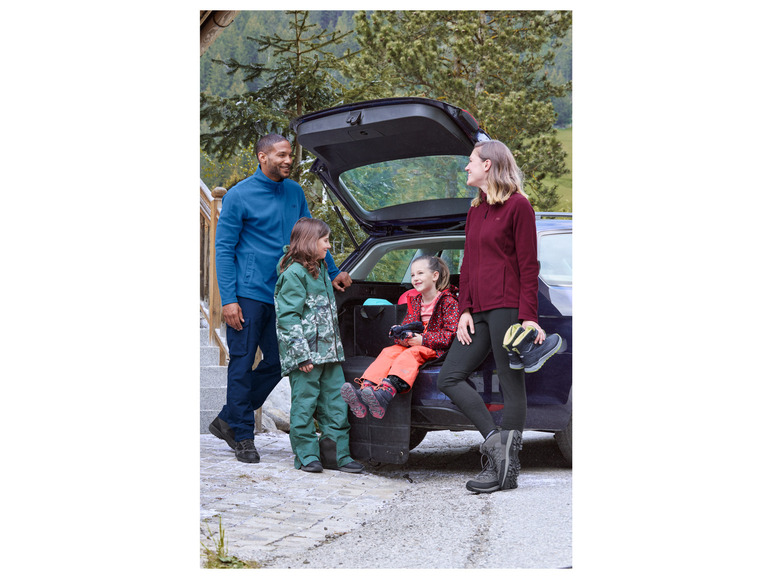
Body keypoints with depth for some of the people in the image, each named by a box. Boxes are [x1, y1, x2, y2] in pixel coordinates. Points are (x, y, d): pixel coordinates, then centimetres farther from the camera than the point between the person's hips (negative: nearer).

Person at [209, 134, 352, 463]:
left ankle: (228, 420, 21)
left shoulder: (294, 193, 11)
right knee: (242, 364, -1)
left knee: (277, 362, 7)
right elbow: (224, 249, -7)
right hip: (248, 294, -6)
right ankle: (242, 435, 9)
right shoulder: (239, 196, -6)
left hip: (281, 296, 6)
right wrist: (228, 299, -14)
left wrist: (333, 273, 18)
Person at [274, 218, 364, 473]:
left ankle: (337, 454, 11)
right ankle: (306, 455, 5)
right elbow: (288, 317, -15)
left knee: (335, 404, 7)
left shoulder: (320, 270, 19)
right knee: (305, 403, -2)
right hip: (307, 353, -9)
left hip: (329, 351, 9)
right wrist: (302, 354, -19)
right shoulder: (293, 274, -10)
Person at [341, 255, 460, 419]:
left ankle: (386, 393, -63)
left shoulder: (448, 301, -3)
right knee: (388, 352, -21)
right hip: (412, 344, 7)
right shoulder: (414, 301, 19)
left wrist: (423, 340, -21)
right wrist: (401, 337, -10)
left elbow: (451, 334, -12)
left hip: (437, 349, -7)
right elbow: (407, 324, 16)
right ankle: (364, 390, -48)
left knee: (410, 354, -35)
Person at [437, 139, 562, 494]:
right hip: (478, 311, 9)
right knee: (449, 377, 1)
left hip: (507, 308, -9)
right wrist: (464, 311, 8)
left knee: (511, 385, -3)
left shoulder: (517, 206, -4)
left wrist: (529, 316, -14)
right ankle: (495, 440, 0)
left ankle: (507, 470, 0)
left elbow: (528, 266, -8)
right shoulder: (475, 210, 20)